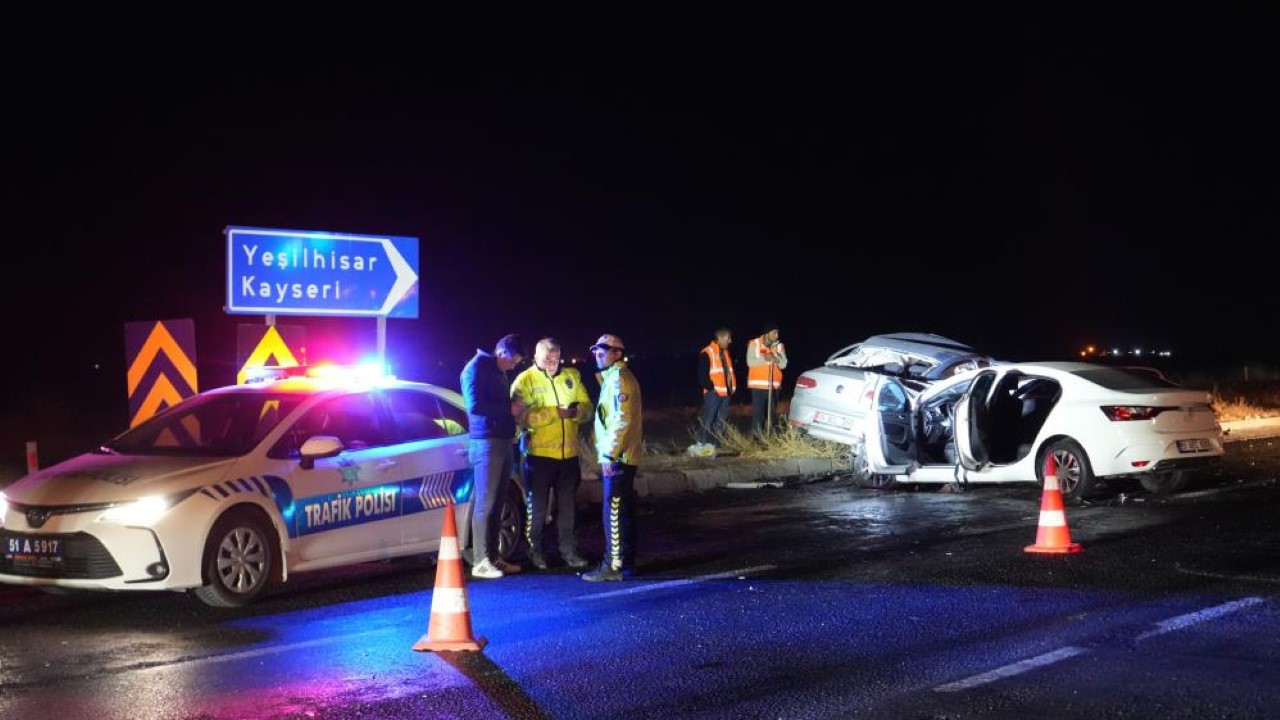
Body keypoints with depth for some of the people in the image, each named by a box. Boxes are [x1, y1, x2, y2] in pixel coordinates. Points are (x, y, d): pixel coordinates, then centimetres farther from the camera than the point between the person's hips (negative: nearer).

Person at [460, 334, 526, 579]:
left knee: (497, 502, 9)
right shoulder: (477, 368, -8)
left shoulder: (499, 372, 20)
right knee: (485, 502, -8)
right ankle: (480, 562, -6)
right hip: (486, 442, -9)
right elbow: (475, 405, -18)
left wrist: (514, 408, 5)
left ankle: (493, 557, 14)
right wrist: (509, 409, -13)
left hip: (503, 441, 9)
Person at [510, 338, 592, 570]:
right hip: (539, 454, -4)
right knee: (537, 506, 6)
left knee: (567, 507, 13)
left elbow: (587, 407, 6)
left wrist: (575, 411, -17)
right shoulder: (524, 381, -7)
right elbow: (522, 416, -18)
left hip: (569, 454, 4)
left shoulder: (572, 376, 6)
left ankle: (568, 550, 23)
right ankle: (535, 551, 18)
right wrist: (555, 413, -25)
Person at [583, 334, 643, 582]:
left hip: (617, 458, -10)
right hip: (619, 457, 10)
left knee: (614, 512, -8)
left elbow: (622, 421, -21)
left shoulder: (619, 379, -13)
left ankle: (614, 566, -6)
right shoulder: (612, 377, 19)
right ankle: (625, 562, 19)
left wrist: (609, 455, -22)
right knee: (623, 512, 13)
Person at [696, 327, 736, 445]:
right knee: (707, 420, -6)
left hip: (726, 393, 8)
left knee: (720, 422, 10)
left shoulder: (725, 352, 17)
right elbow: (702, 374, -12)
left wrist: (732, 387, 13)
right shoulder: (707, 353, -8)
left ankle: (715, 443, 16)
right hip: (713, 393, -8)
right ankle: (702, 443, -1)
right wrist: (711, 387, -15)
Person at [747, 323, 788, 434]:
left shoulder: (779, 346, 7)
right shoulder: (754, 344, -1)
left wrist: (776, 359, -20)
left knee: (772, 413, 6)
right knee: (758, 413, -6)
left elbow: (783, 364, 0)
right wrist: (764, 358, -23)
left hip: (773, 385, 4)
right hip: (758, 384, -4)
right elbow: (750, 361, -11)